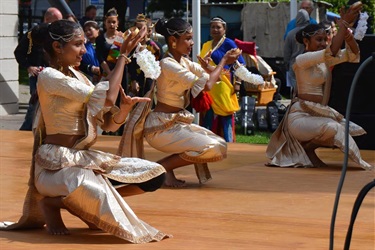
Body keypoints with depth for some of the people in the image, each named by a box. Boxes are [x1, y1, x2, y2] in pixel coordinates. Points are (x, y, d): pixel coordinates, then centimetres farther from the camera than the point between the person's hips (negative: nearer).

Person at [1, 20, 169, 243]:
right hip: (57, 163, -8)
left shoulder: (76, 75, 13)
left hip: (84, 158, 8)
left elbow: (108, 122, 10)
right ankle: (52, 201, -6)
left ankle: (94, 200, 8)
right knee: (102, 197, -38)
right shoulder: (49, 77, -13)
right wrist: (124, 55, -12)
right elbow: (107, 98, -21)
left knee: (156, 175, 0)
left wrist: (124, 109, -13)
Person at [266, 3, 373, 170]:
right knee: (332, 128, -33)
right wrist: (344, 24, -23)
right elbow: (332, 51, -25)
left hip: (319, 114, 10)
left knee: (351, 130, 3)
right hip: (301, 117, -10)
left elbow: (353, 54, 0)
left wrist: (347, 31, -17)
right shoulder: (301, 60, -12)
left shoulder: (325, 61, 12)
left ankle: (308, 146, 11)